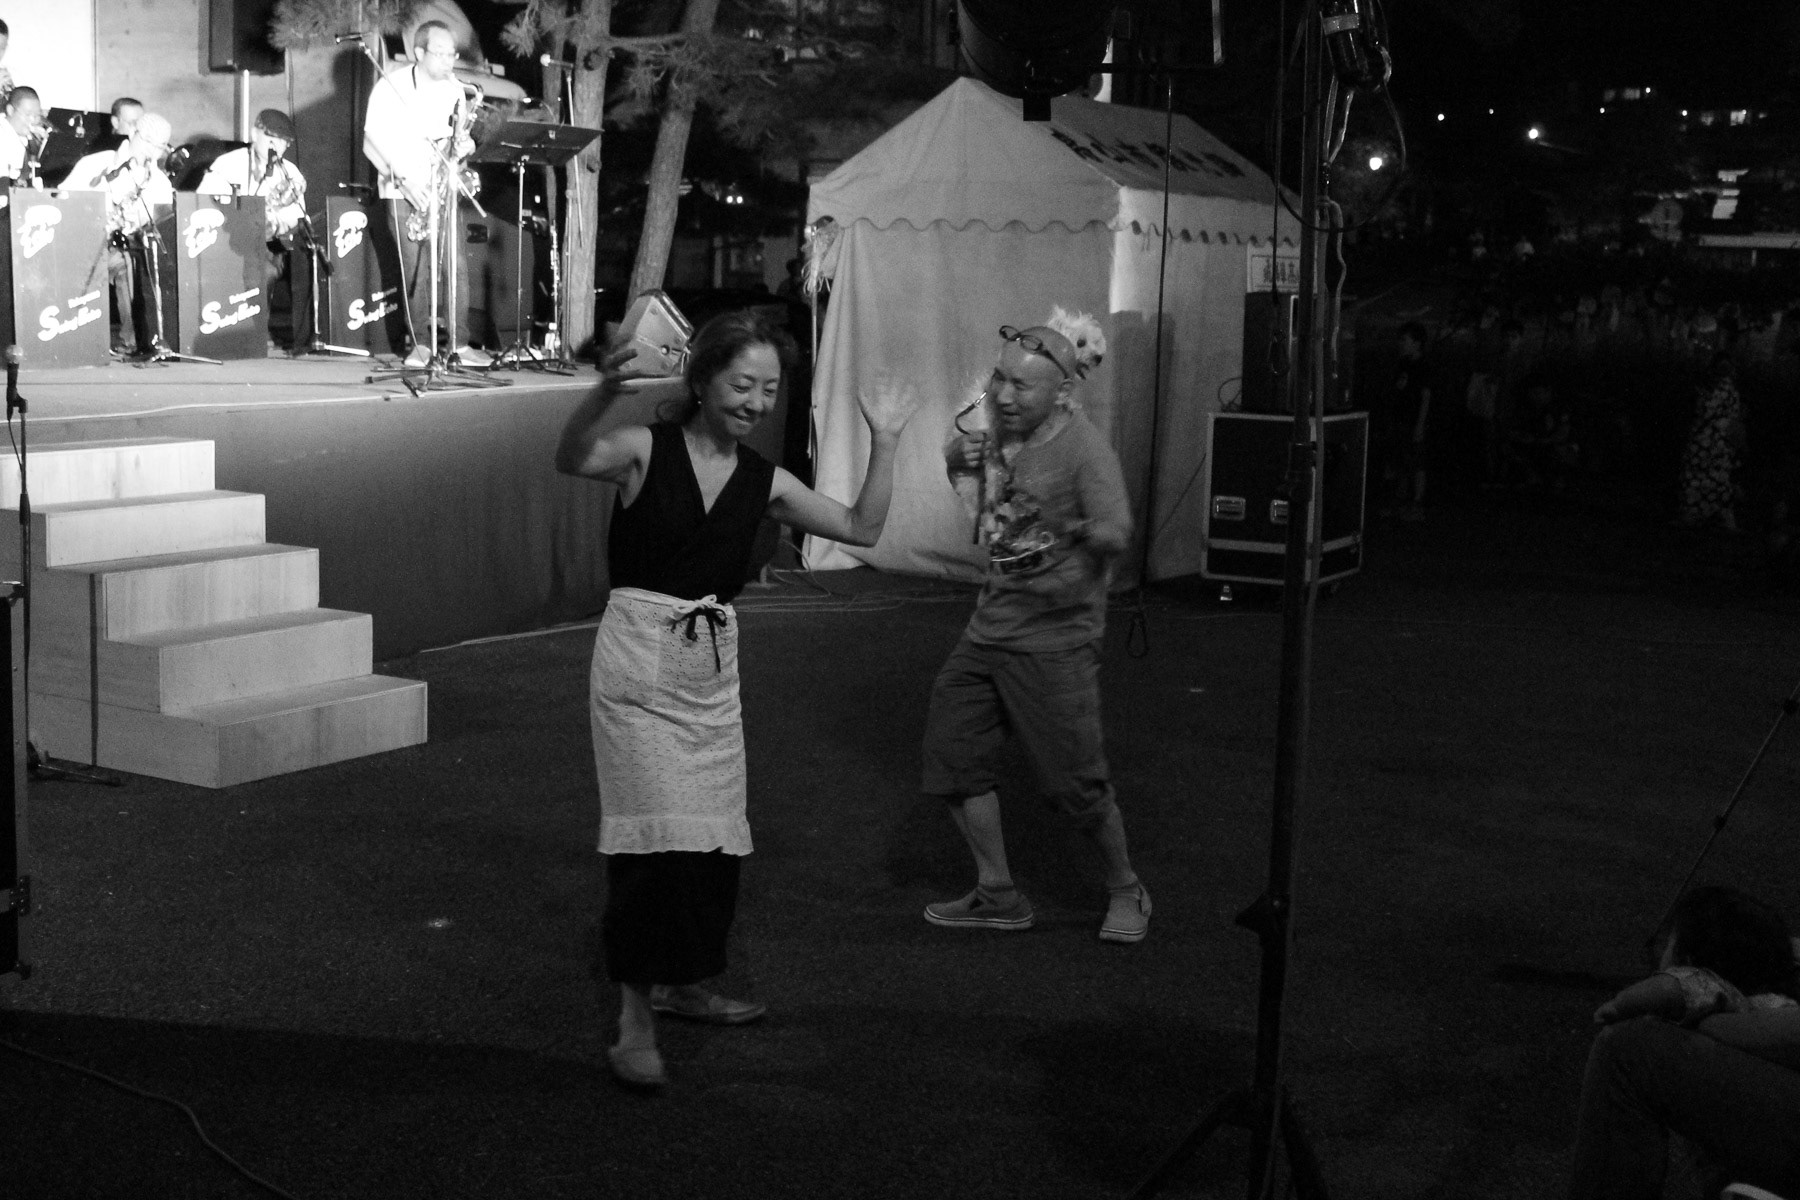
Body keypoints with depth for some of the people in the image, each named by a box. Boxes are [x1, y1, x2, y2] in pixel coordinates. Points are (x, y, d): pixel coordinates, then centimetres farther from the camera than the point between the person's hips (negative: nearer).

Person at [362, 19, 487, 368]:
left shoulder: (454, 89, 6)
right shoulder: (391, 86, -7)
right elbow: (371, 143, -7)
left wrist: (463, 147, -8)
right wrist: (403, 180, -17)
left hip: (443, 190, 3)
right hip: (403, 191, -3)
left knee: (456, 267, -6)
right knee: (416, 270, -7)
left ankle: (460, 343, -1)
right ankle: (419, 344, 3)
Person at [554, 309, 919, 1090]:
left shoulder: (762, 482, 6)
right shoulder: (646, 449, -8)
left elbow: (862, 528, 8)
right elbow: (572, 460, -29)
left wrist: (883, 444, 0)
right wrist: (605, 393, -47)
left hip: (714, 670, 6)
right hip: (639, 660, -6)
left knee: (714, 839, 12)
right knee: (658, 834, -12)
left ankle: (679, 985, 33)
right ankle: (635, 1024, -5)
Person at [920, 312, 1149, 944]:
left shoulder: (1084, 450, -19)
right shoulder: (995, 426, 3)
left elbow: (1118, 533, -32)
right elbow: (969, 494, 22)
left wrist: (1097, 533, -55)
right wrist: (961, 456, -1)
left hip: (1055, 638, -7)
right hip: (990, 626, 7)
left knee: (1074, 782, -3)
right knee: (952, 756, 7)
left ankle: (1126, 891, 23)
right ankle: (997, 896, 22)